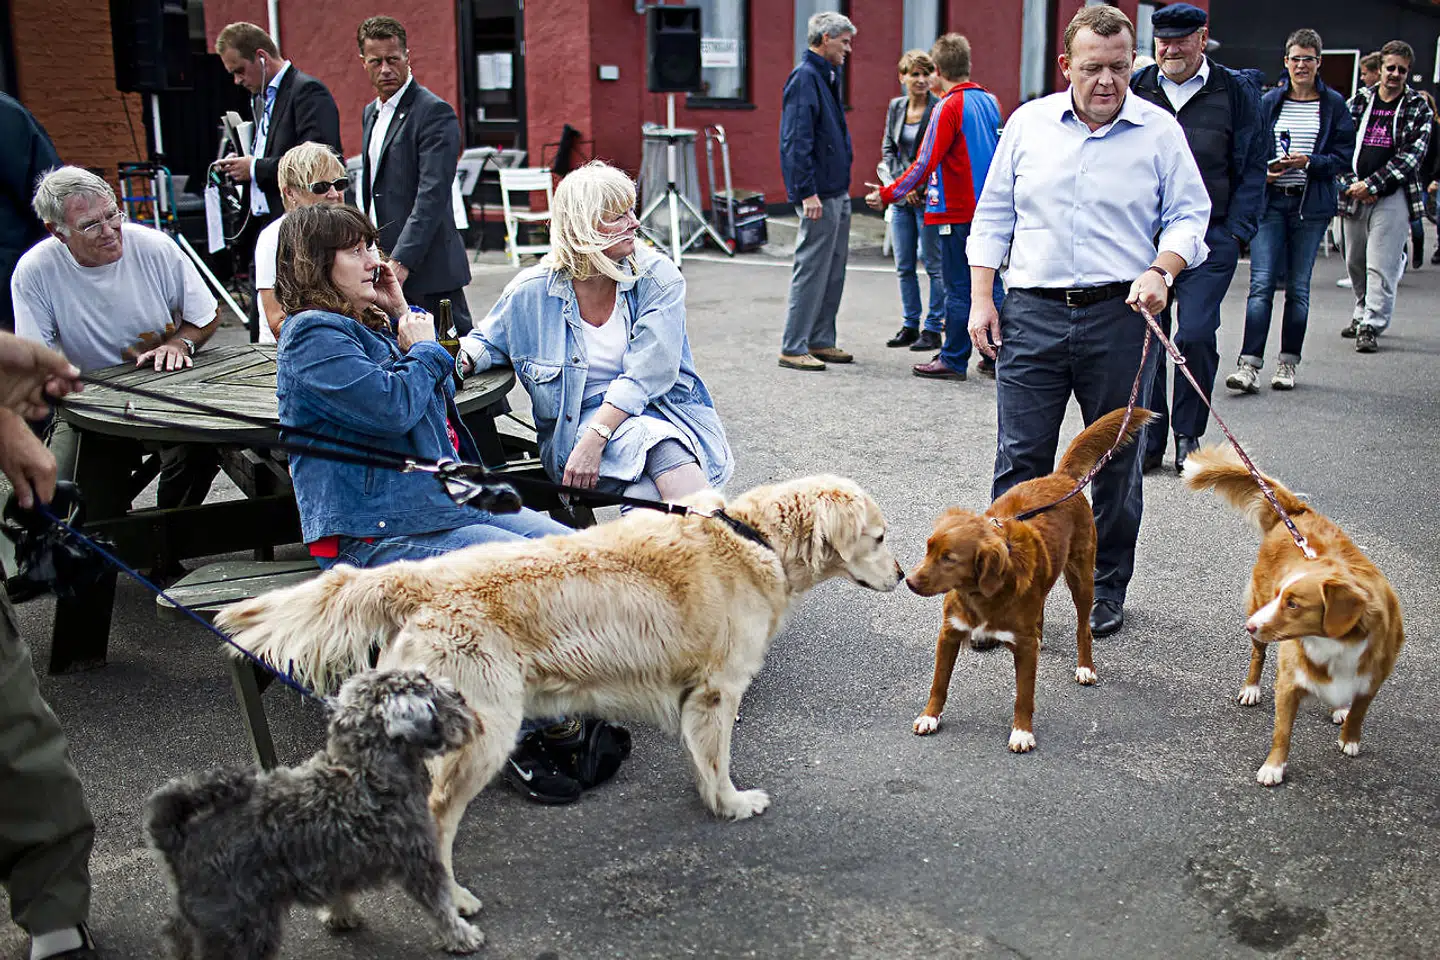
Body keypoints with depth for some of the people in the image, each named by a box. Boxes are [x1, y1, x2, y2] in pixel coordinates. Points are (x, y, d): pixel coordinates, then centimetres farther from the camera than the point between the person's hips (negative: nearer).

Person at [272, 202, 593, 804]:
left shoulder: (366, 323, 20)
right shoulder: (313, 337, -10)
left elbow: (442, 387, 24)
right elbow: (394, 406, -22)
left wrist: (401, 312, 14)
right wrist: (421, 347, -2)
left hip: (448, 500, 10)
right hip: (379, 533, -10)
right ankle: (518, 736, -12)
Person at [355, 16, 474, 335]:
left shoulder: (434, 112, -11)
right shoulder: (372, 112, 17)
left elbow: (432, 195, -20)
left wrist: (402, 261, -26)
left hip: (426, 267, -8)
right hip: (383, 263, 8)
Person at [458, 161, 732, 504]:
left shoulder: (658, 278, -4)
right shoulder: (531, 291, -2)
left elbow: (645, 376, -13)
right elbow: (486, 342, 17)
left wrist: (594, 439, -23)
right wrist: (460, 359, -9)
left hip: (655, 408, 1)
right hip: (575, 424, 0)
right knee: (647, 435, -34)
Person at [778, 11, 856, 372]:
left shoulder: (826, 76, 17)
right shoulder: (805, 77, -13)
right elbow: (797, 140, -20)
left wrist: (842, 186, 20)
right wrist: (807, 192, -23)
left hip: (837, 192, 10)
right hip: (819, 195, -10)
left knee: (833, 271, 14)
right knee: (811, 271, -7)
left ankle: (821, 341, 22)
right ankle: (793, 348, -1)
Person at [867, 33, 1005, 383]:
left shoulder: (949, 107, -13)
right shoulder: (990, 101, 9)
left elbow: (925, 164, -16)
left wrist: (887, 194, -9)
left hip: (958, 214, -7)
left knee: (959, 289, 0)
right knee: (990, 285, 11)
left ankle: (954, 360, 7)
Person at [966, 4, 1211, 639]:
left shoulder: (1159, 130, 4)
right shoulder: (1029, 123, 8)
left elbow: (1189, 217, 6)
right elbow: (993, 215, 11)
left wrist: (1160, 271, -14)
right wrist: (980, 300, 4)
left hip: (1121, 315, 0)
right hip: (1032, 314, 1)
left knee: (1116, 461, 9)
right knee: (1020, 459, -1)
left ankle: (1106, 589, 24)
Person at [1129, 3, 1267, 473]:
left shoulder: (1235, 92, 5)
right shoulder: (1136, 90, 9)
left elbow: (1252, 169, 6)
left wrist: (1236, 232, -2)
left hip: (1209, 238, -2)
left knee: (1196, 334, -10)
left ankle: (1188, 434, 10)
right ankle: (1149, 439, 14)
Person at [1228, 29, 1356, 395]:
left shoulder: (1334, 104, 5)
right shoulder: (1270, 102, 9)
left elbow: (1343, 157, 3)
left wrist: (1309, 163, -14)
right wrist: (1262, 171, -8)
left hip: (1311, 205, 0)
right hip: (1270, 200, 0)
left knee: (1298, 287, 5)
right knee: (1261, 284, -10)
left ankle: (1287, 364, 15)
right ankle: (1249, 364, -13)